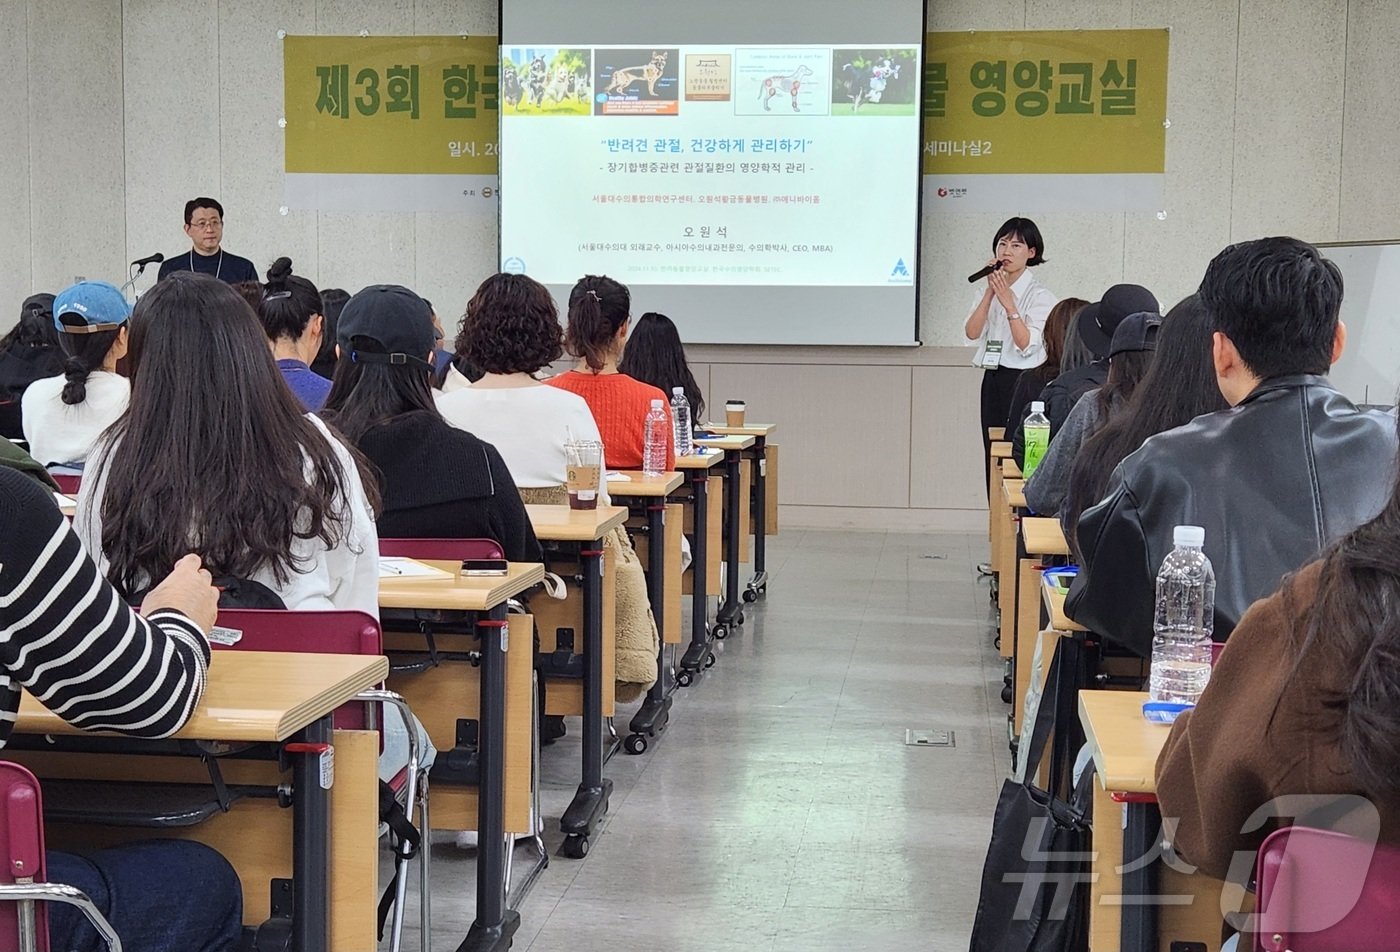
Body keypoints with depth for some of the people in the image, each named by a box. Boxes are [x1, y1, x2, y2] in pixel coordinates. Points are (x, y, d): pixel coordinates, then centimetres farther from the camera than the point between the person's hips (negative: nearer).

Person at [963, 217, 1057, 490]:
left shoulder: (1040, 295, -6)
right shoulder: (987, 290, 12)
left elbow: (1027, 345, -17)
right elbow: (972, 332, -3)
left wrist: (1008, 302, -21)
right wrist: (990, 292, -10)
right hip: (992, 380, 6)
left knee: (1017, 458, -7)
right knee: (992, 456, 8)